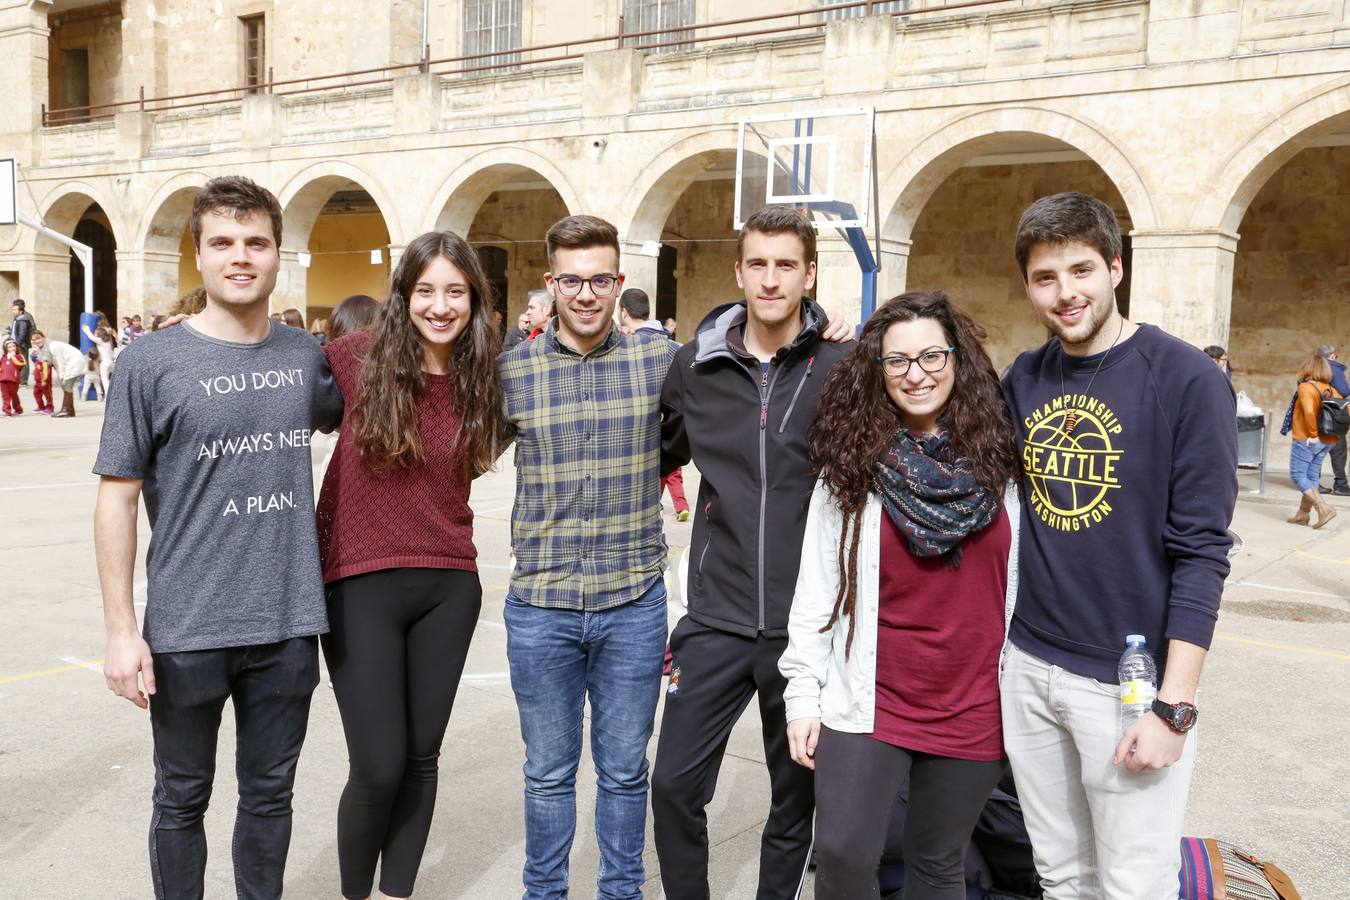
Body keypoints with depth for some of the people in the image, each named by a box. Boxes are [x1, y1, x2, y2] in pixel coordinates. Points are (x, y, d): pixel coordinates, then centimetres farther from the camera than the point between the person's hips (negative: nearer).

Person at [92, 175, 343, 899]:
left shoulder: (306, 356, 4)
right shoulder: (152, 361, -6)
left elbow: (349, 415, 25)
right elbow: (117, 495, -5)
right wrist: (121, 629, -9)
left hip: (289, 622, 3)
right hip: (186, 627, -2)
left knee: (270, 794, 17)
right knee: (182, 801, 14)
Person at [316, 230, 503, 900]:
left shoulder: (482, 375, 2)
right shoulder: (359, 357, -7)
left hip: (449, 586, 3)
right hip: (361, 582, -3)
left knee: (421, 757, 12)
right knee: (379, 767, -2)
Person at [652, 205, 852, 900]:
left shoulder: (840, 369, -4)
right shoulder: (695, 366, 3)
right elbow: (660, 454, 17)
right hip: (716, 621, 2)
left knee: (797, 795, 14)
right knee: (674, 786, 5)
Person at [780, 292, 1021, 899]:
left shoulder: (1000, 462, 0)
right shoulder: (852, 465, -3)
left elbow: (1026, 585, 6)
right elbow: (816, 591, -1)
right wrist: (803, 696, -3)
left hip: (973, 710, 1)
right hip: (868, 703, -1)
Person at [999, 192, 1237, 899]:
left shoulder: (1186, 381, -10)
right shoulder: (1023, 381, 5)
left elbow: (1200, 552, -12)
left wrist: (1174, 708, -15)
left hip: (1132, 679, -4)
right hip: (1029, 667, 5)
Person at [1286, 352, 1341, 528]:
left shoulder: (1305, 387, -13)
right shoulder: (1332, 391, 7)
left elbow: (1308, 411, -28)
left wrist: (1313, 434, -19)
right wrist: (1334, 432, 7)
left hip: (1306, 440, -7)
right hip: (1327, 441, 7)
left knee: (1298, 475, -1)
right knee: (1312, 476, 13)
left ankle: (1324, 508, -12)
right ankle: (1303, 514, 18)